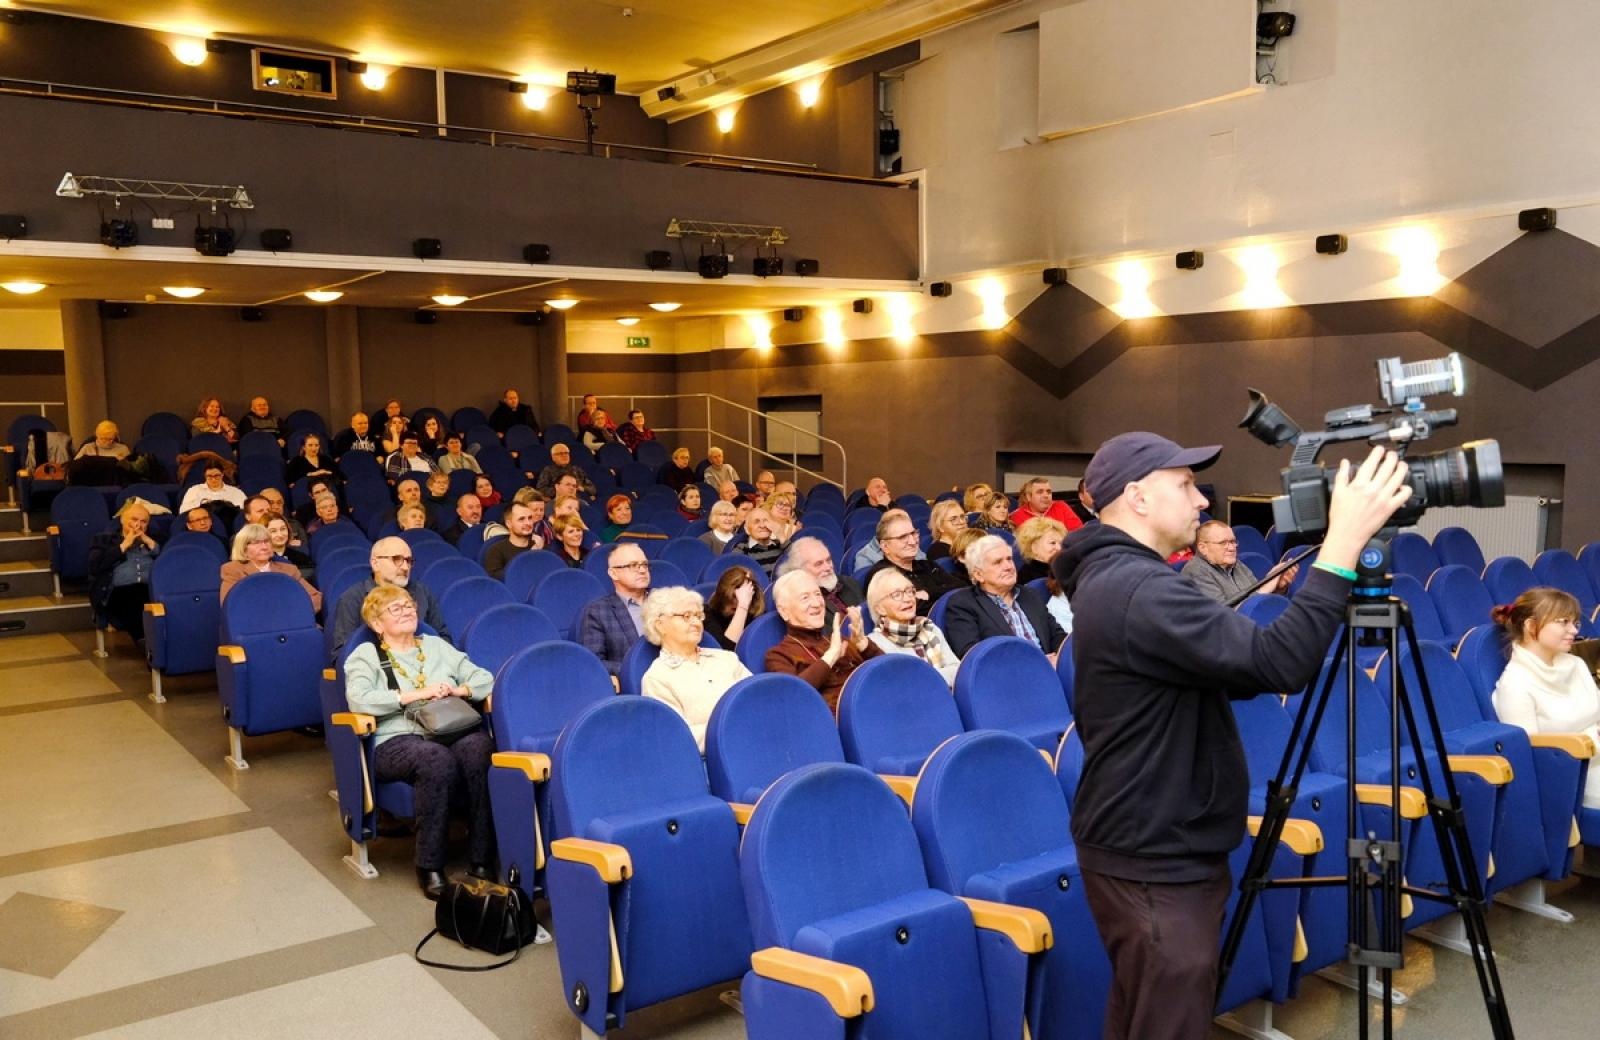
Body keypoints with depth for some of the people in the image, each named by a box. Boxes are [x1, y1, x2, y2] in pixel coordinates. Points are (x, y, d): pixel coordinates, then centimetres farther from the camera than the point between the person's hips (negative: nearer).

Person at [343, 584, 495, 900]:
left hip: (453, 731, 3)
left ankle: (482, 860, -27)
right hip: (396, 741, -3)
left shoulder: (437, 646, 26)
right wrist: (416, 694, -11)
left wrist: (459, 690, -3)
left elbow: (485, 679, 18)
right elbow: (358, 700, -7)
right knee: (436, 758, -38)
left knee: (478, 746, -33)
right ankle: (429, 866, -25)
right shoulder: (365, 655, 13)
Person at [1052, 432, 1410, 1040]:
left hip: (1148, 851, 10)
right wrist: (1345, 540, -27)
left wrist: (1270, 597, 4)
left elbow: (1231, 663, 16)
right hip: (1157, 866, -10)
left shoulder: (1113, 578, 9)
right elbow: (1278, 665, -32)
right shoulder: (1138, 592, -24)